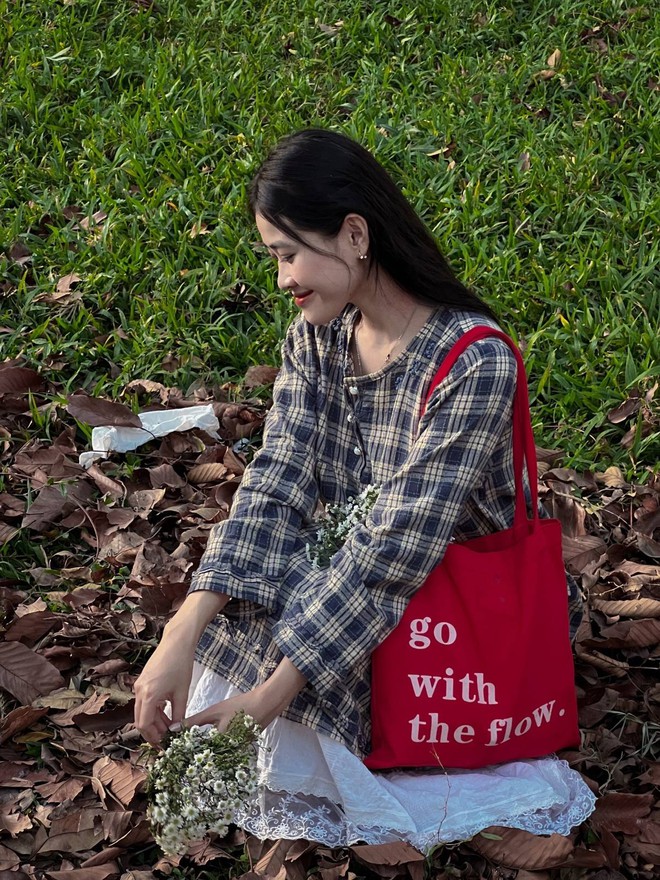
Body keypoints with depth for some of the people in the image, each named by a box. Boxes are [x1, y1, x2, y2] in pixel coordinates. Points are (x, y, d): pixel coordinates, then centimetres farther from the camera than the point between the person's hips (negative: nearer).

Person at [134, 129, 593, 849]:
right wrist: (181, 638, -29)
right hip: (345, 576, 6)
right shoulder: (314, 338, -3)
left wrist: (272, 694, -33)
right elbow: (275, 485, -14)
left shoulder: (473, 363, -26)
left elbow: (397, 548, -29)